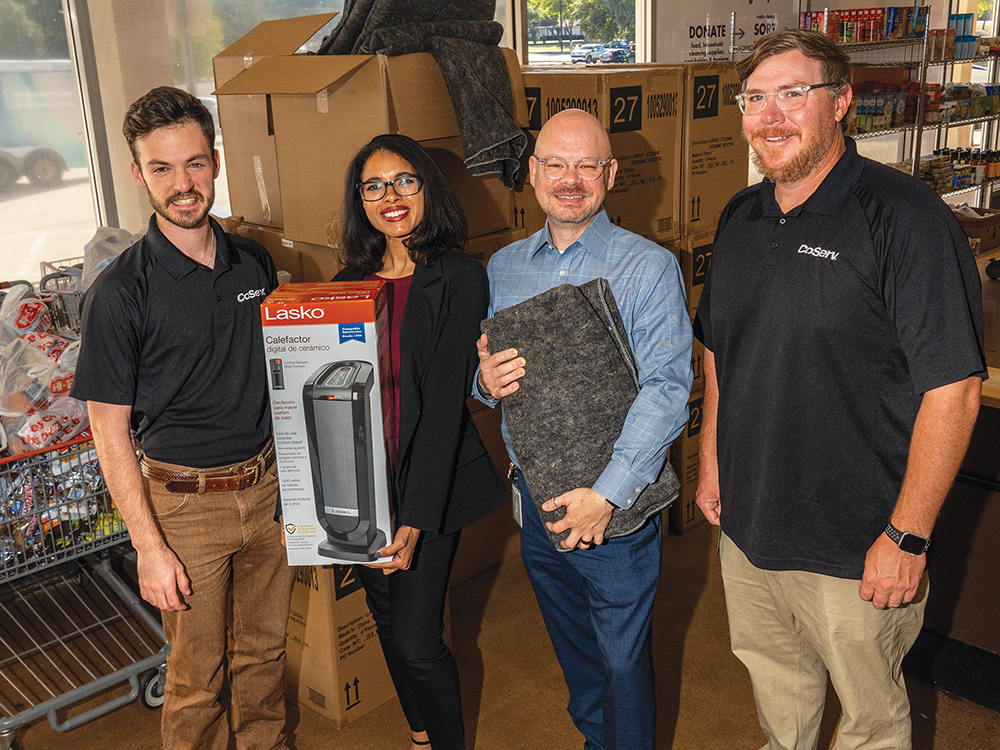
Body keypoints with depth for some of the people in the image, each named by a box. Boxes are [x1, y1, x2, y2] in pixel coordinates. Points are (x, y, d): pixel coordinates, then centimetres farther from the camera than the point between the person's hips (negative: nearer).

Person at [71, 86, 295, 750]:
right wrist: (150, 547, -13)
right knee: (199, 671, 10)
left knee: (265, 648, 20)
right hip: (185, 502, -4)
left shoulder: (256, 262, 1)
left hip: (267, 487, 5)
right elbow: (110, 432, -11)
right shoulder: (120, 292, -14)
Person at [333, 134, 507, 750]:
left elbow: (445, 402, -15)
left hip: (430, 481, -5)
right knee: (389, 626, 18)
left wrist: (416, 519, -19)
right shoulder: (349, 283, 6)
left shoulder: (459, 278, -10)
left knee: (417, 641, -3)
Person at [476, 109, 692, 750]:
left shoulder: (650, 268, -11)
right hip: (536, 498, 5)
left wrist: (607, 494, -25)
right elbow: (485, 369, 13)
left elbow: (666, 390, -18)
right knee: (572, 647, 23)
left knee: (622, 657, 9)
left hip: (617, 509, -5)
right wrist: (486, 382, -12)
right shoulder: (504, 267, 5)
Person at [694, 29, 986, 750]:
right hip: (746, 524, 6)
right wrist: (711, 463, 15)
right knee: (774, 675, 26)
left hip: (856, 547, -6)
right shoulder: (741, 218, 4)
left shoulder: (906, 217, -18)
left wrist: (908, 537, -19)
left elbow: (953, 389, -20)